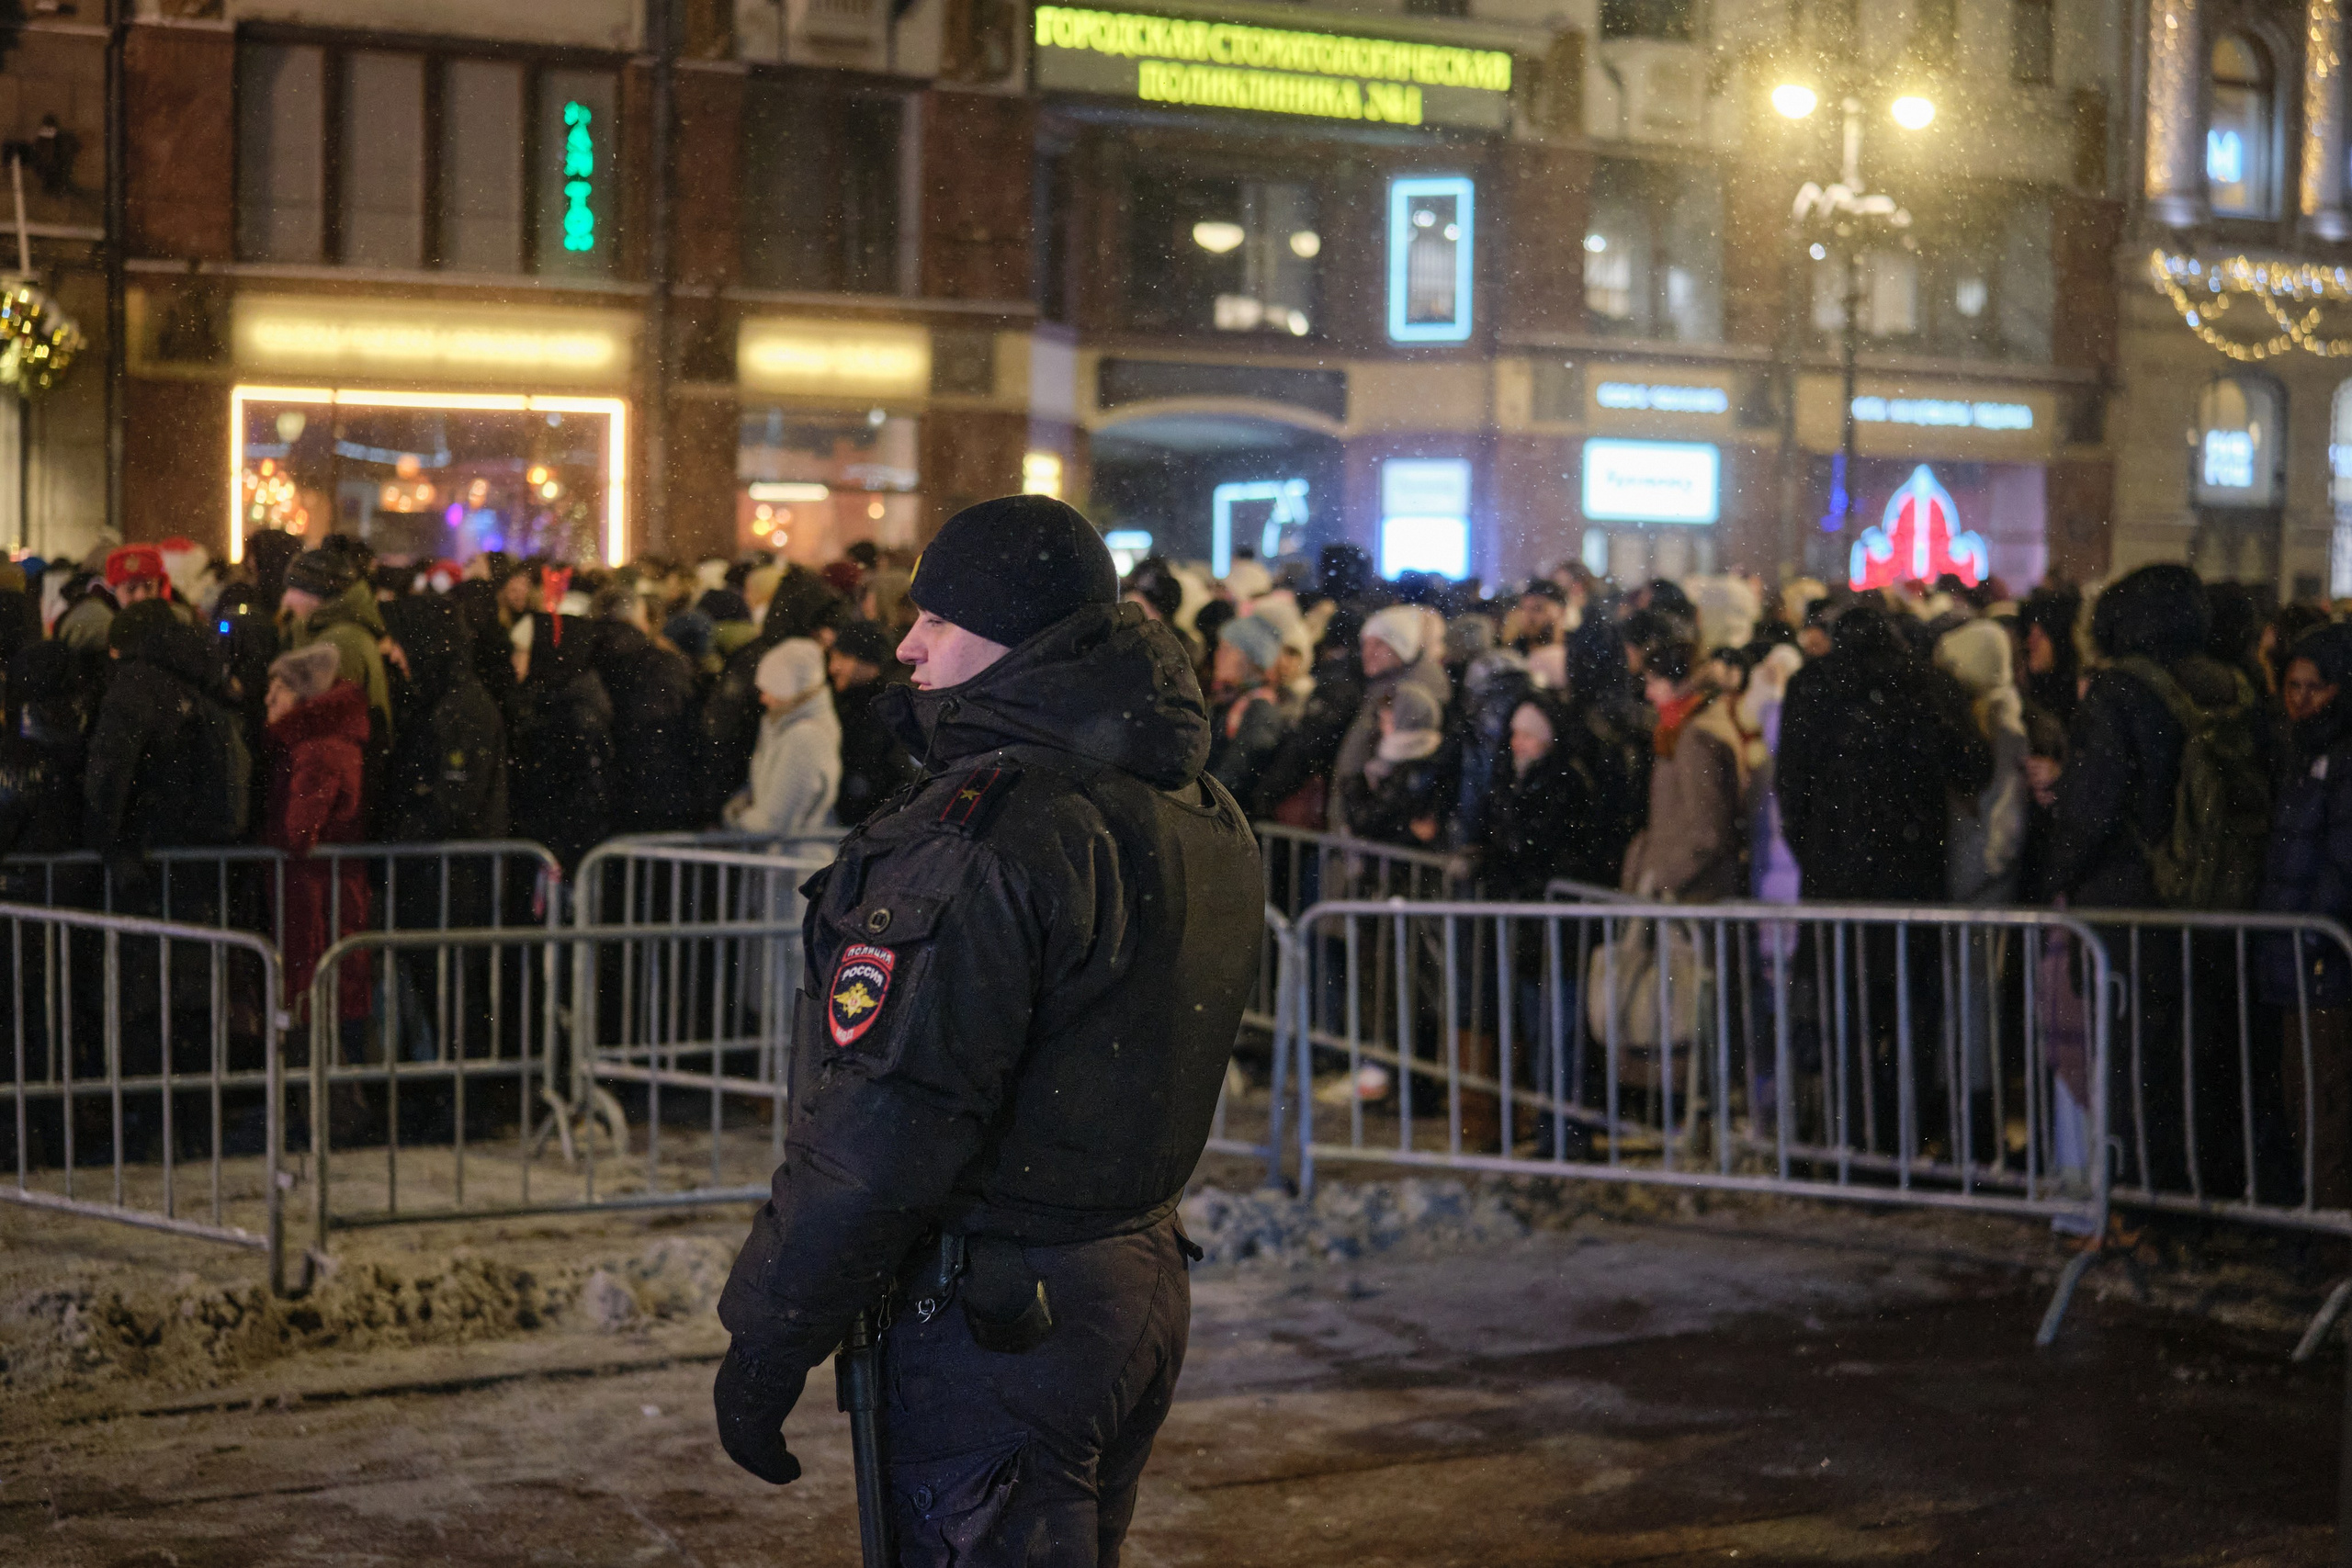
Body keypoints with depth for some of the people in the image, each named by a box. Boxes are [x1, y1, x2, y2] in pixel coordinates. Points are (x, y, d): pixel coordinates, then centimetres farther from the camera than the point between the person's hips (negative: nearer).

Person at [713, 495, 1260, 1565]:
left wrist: (762, 1349, -16)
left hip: (994, 1331, -9)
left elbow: (880, 1130, -24)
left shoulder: (981, 832, -21)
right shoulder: (1208, 820, 7)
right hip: (1145, 1287, 9)